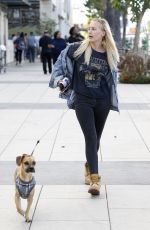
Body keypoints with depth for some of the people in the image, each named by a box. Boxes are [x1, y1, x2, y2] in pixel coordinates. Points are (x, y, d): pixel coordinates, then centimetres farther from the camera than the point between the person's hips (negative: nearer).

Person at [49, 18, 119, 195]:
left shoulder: (110, 55, 2)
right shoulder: (77, 49, -6)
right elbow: (61, 62, 7)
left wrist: (112, 100, 15)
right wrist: (61, 80, -3)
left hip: (102, 101, 3)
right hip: (82, 100, -3)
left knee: (96, 139, 13)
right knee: (91, 138, -13)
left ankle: (89, 167, 39)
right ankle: (95, 179, -14)